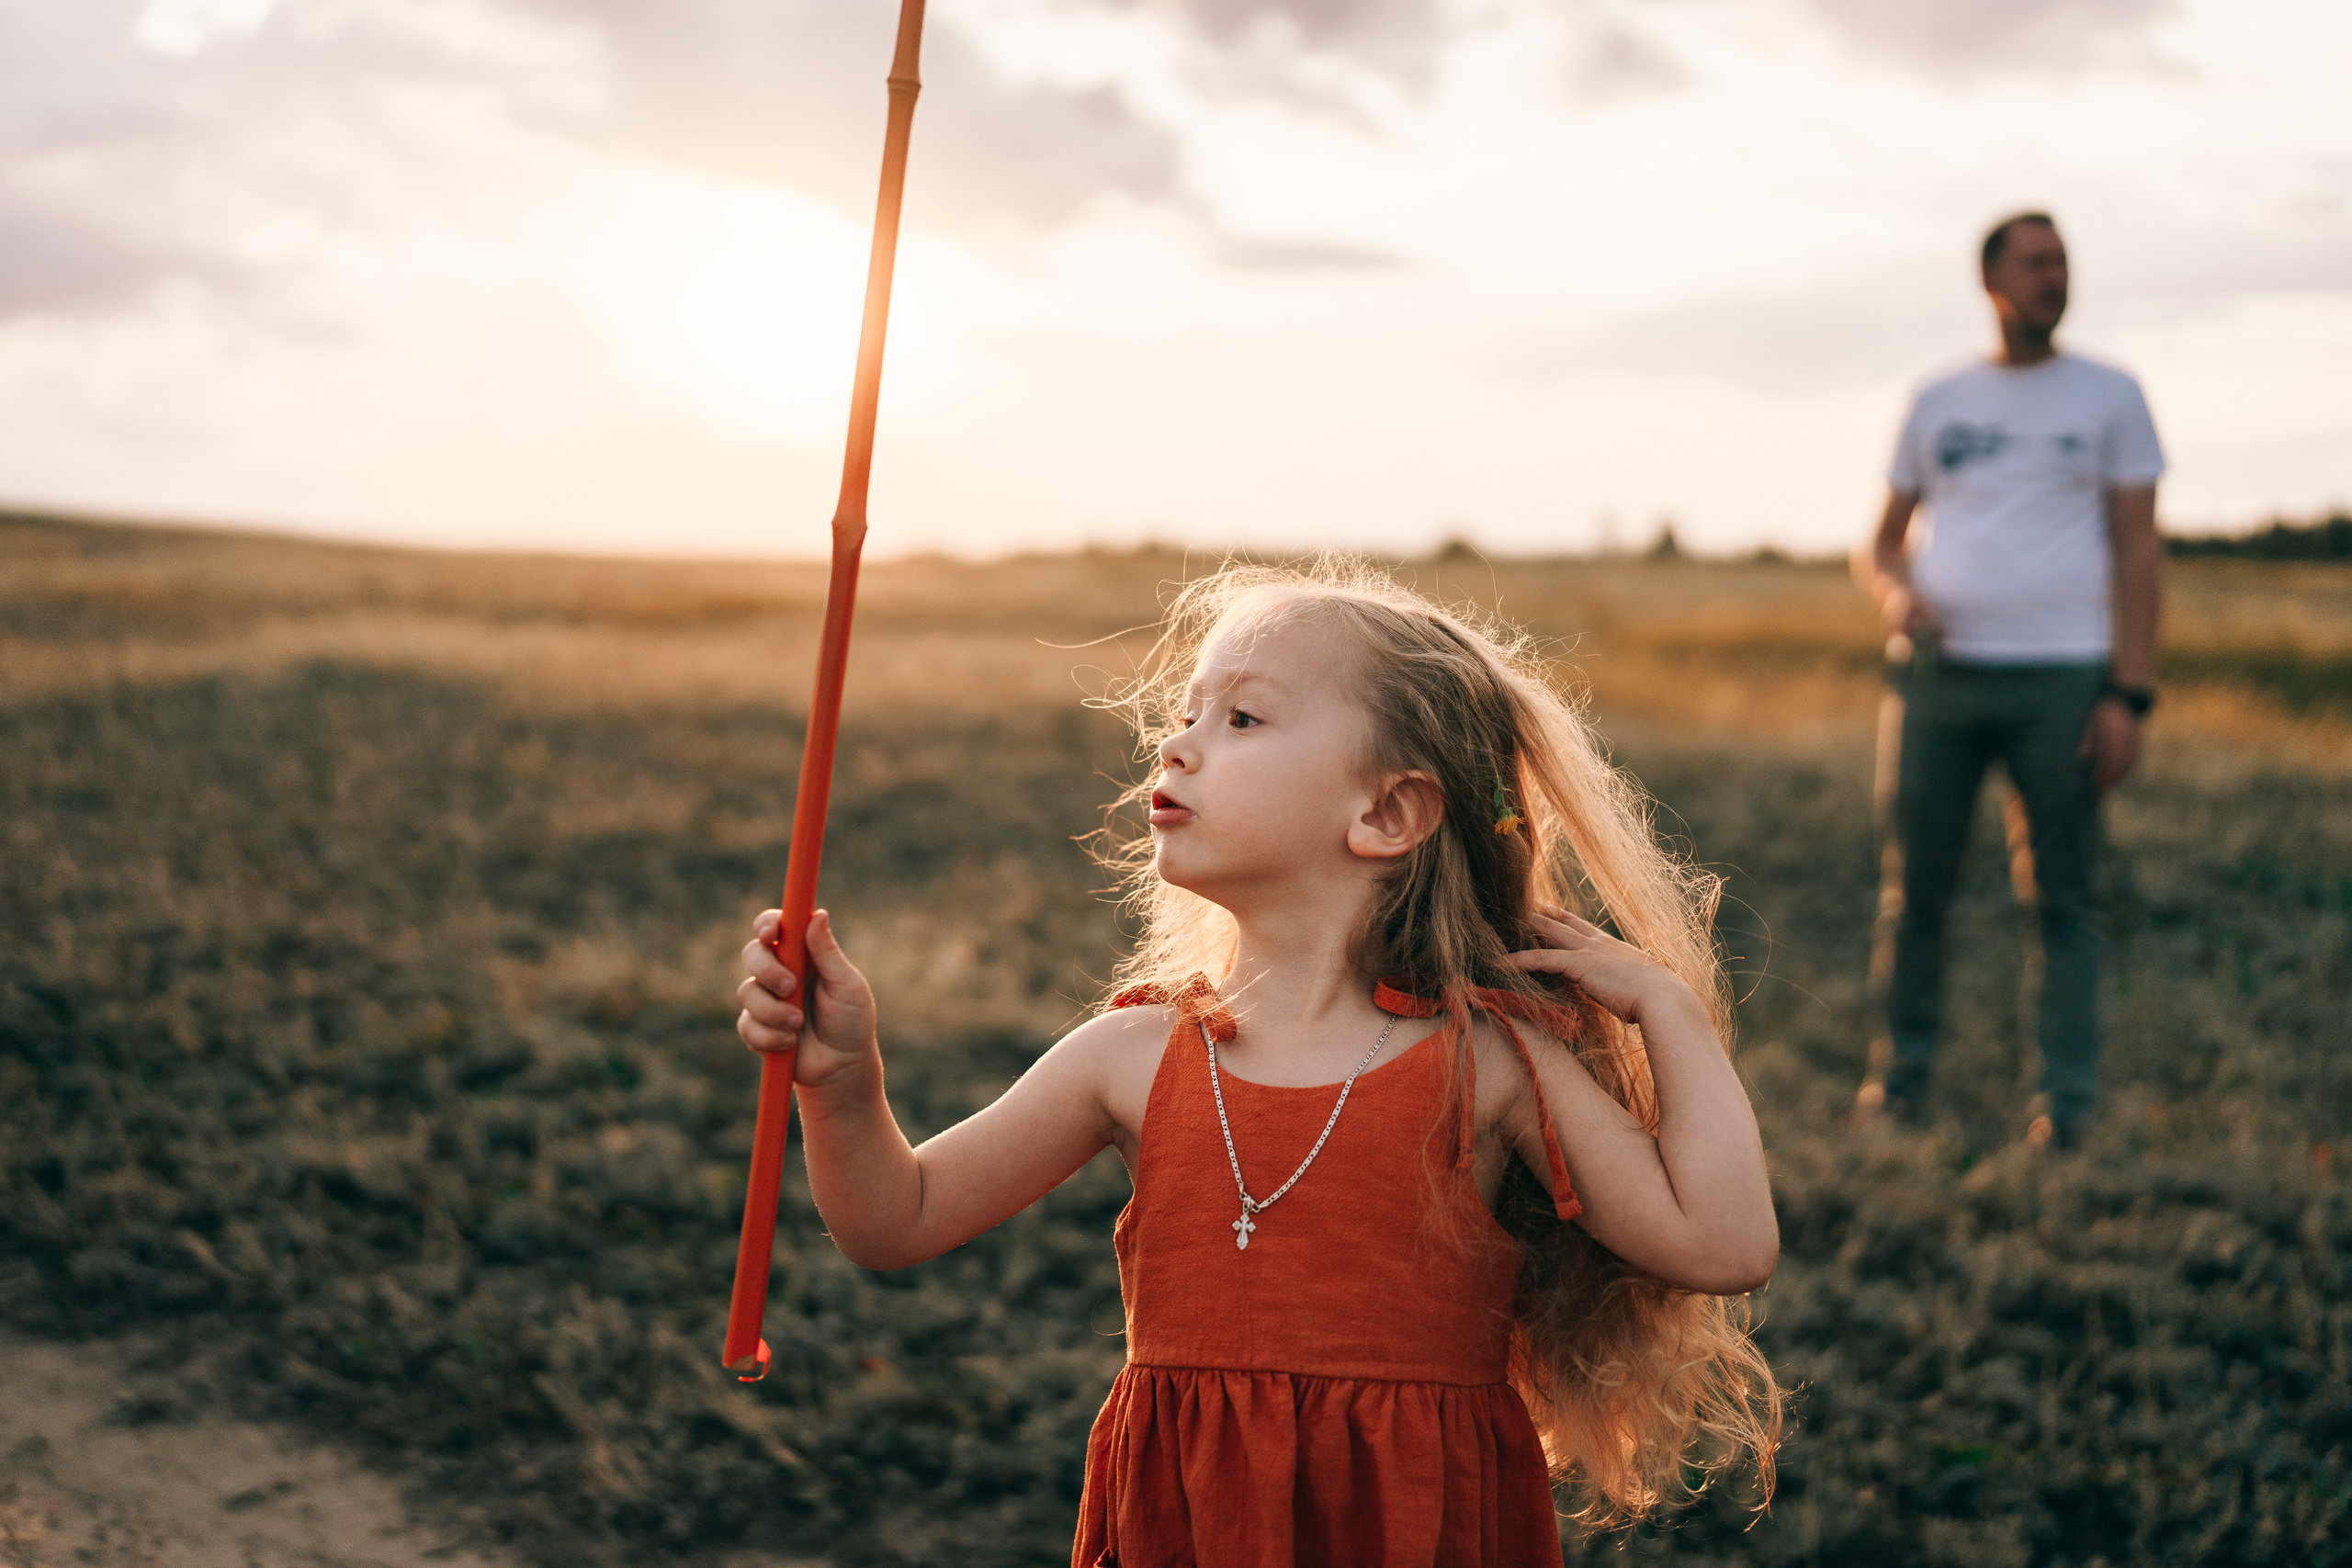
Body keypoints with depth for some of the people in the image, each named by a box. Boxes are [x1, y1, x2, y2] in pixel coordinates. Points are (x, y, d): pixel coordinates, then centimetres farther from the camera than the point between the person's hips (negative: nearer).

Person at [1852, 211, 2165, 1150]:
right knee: (1916, 886, 2)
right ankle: (1905, 1075, 14)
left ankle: (2066, 1102, 5)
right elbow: (1880, 542, 17)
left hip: (2059, 679, -2)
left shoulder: (2109, 396, 8)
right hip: (1937, 670, 2)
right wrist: (1892, 590, -8)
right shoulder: (1936, 401, 14)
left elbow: (2138, 551, 3)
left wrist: (2130, 694, -7)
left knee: (2063, 895, 0)